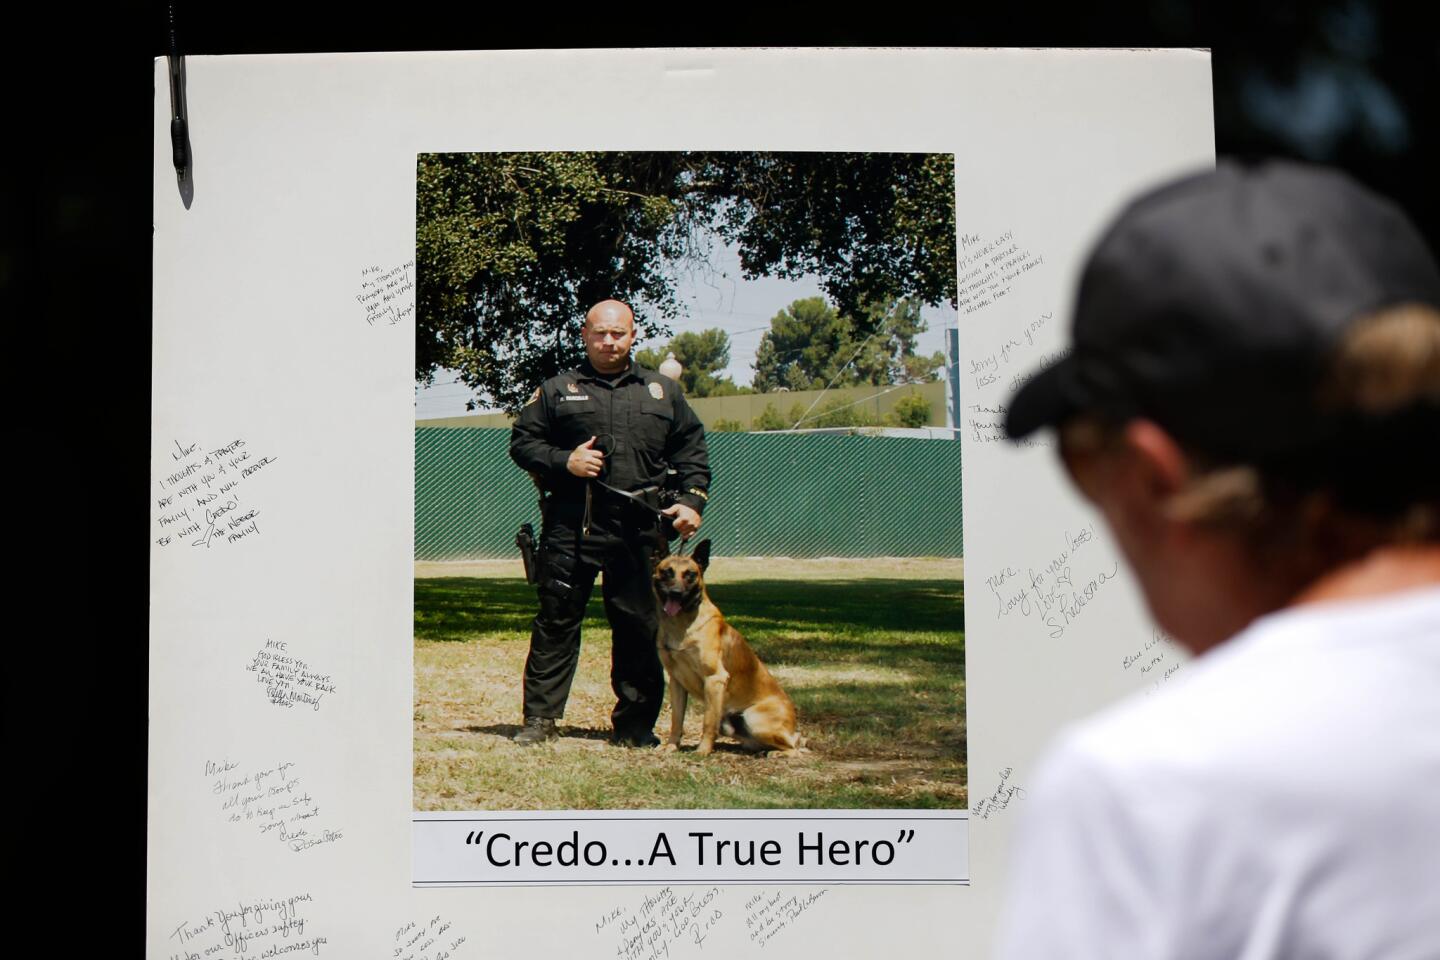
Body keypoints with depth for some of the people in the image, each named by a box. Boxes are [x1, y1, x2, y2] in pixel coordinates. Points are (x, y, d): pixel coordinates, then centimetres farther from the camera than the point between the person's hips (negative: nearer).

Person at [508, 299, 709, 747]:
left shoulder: (663, 392, 15)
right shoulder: (556, 390, 11)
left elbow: (691, 449, 17)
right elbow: (522, 442, 10)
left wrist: (692, 499, 3)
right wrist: (563, 461, -6)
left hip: (640, 527, 1)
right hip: (570, 525, -1)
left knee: (640, 626, 4)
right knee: (556, 622, 1)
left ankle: (635, 723, 13)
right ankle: (540, 716, 8)